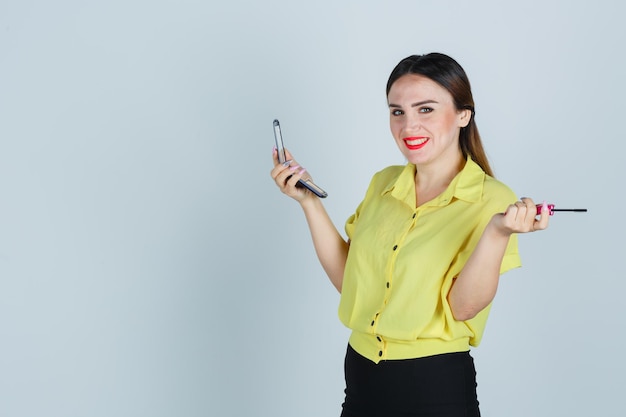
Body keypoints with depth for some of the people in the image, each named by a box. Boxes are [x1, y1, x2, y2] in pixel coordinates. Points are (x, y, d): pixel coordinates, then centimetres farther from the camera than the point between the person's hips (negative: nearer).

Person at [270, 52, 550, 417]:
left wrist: (498, 232, -32)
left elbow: (463, 307, -19)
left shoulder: (490, 199, -11)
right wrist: (309, 201, 1)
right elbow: (347, 279, 6)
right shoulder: (383, 183, 4)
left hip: (437, 386, -5)